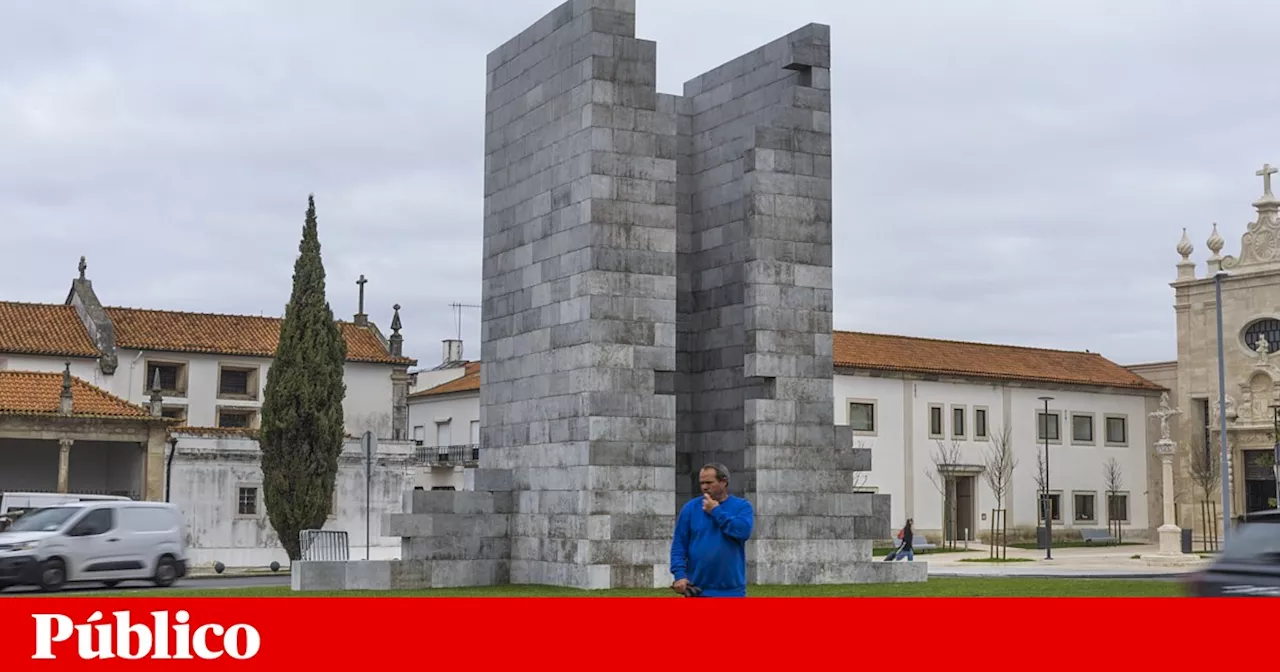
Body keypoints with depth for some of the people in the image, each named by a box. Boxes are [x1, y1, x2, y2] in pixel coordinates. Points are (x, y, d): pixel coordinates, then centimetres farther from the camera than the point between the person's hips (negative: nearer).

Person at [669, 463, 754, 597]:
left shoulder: (742, 506, 2)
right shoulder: (691, 508, 4)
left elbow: (743, 530, -18)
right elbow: (679, 544, 1)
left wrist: (716, 511, -11)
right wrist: (679, 574, -11)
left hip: (732, 590, 0)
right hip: (697, 590, 0)